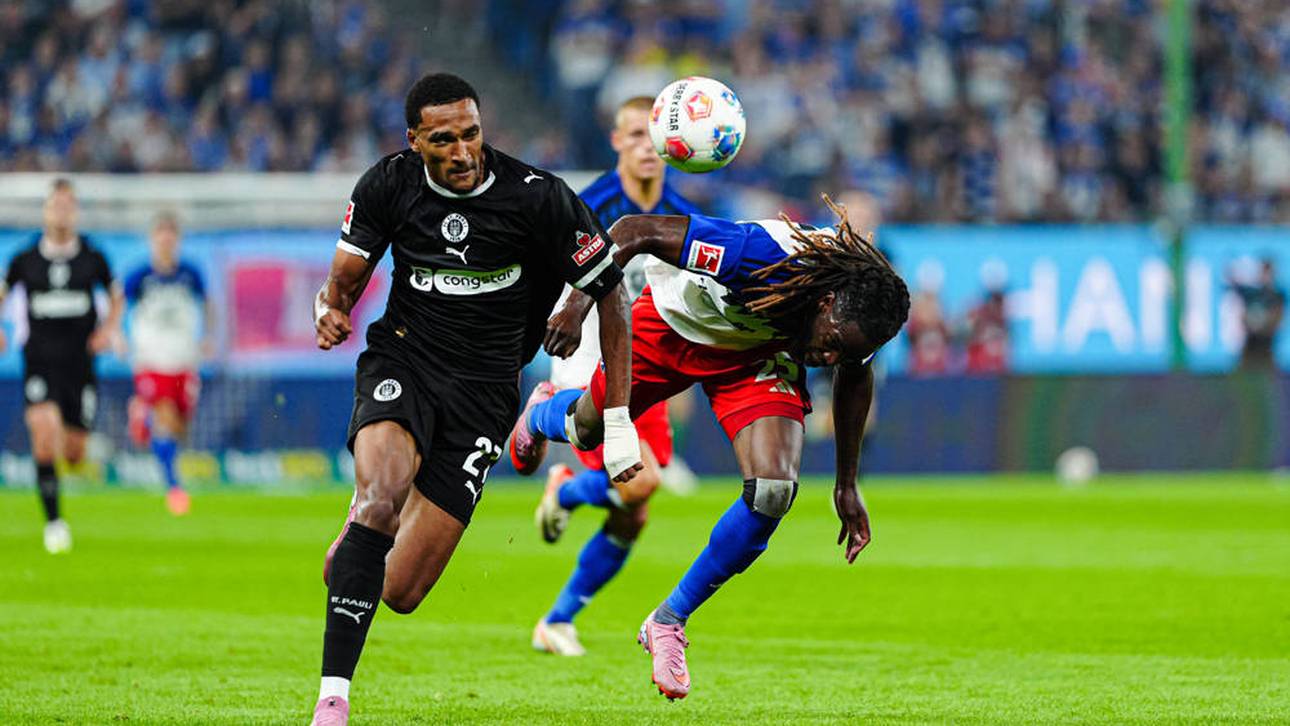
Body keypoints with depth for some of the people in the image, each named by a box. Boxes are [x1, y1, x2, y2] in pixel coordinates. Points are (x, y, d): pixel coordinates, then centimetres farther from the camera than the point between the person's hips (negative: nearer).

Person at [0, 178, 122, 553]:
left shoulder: (93, 259, 1)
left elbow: (116, 297, 16)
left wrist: (109, 329, -2)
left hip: (80, 363, 1)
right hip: (40, 363, -1)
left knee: (74, 453, 3)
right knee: (44, 432, -23)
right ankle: (54, 522, -16)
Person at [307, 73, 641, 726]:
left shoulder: (539, 199, -13)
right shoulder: (387, 187, -6)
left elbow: (610, 298, -3)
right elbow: (345, 281, 5)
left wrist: (618, 424, -3)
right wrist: (331, 310, -22)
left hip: (482, 389, 0)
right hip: (402, 360, 1)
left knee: (400, 593, -7)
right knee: (382, 494, -33)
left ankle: (368, 521, 32)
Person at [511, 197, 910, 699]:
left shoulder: (855, 311, -27)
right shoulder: (762, 254, -45)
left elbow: (854, 374, -2)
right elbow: (636, 230, -34)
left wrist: (846, 484, 2)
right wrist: (579, 304, -35)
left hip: (757, 355, 3)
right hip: (671, 322, -3)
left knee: (773, 491, -19)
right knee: (587, 430, 21)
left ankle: (669, 622, 1)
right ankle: (541, 415, 63)